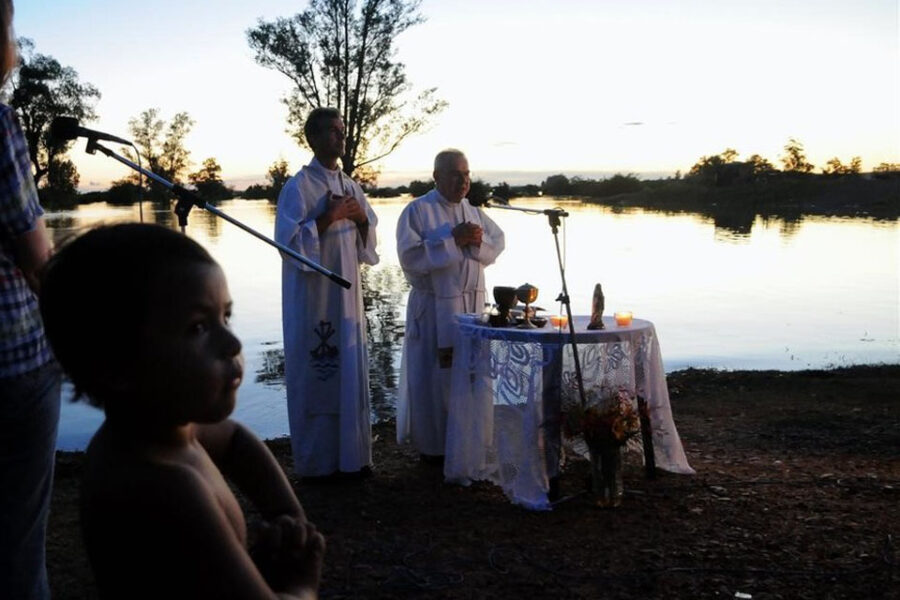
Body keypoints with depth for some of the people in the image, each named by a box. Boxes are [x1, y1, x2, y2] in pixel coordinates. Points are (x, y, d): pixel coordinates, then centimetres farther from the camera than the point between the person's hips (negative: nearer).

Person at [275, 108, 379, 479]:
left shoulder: (351, 186, 12)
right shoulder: (298, 187, -8)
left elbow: (368, 240, 16)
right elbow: (287, 241, -15)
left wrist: (362, 217, -4)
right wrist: (329, 217, -18)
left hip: (347, 295, 7)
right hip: (312, 298, -7)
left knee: (351, 373, 9)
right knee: (315, 376, -3)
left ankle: (351, 455, 20)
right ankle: (316, 461, 10)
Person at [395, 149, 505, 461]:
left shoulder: (474, 211, 13)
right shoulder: (417, 210, -6)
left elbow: (498, 243, 7)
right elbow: (410, 256, -16)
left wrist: (478, 241, -13)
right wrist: (453, 240, -19)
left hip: (472, 303, 6)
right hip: (434, 306, -5)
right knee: (435, 374, -1)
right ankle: (431, 444, 12)